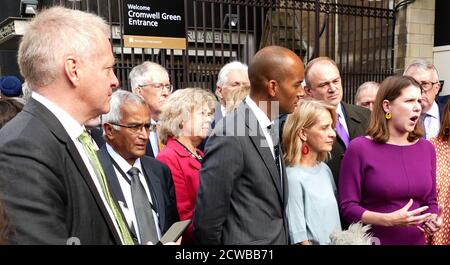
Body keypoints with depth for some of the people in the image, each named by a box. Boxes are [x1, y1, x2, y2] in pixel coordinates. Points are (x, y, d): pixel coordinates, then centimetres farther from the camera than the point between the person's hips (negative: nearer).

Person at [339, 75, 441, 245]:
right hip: (374, 239, -4)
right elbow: (348, 206, -14)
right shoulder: (359, 148, -14)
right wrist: (389, 220, -23)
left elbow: (430, 201, 10)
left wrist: (433, 219, -9)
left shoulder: (427, 148, 2)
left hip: (416, 240, 5)